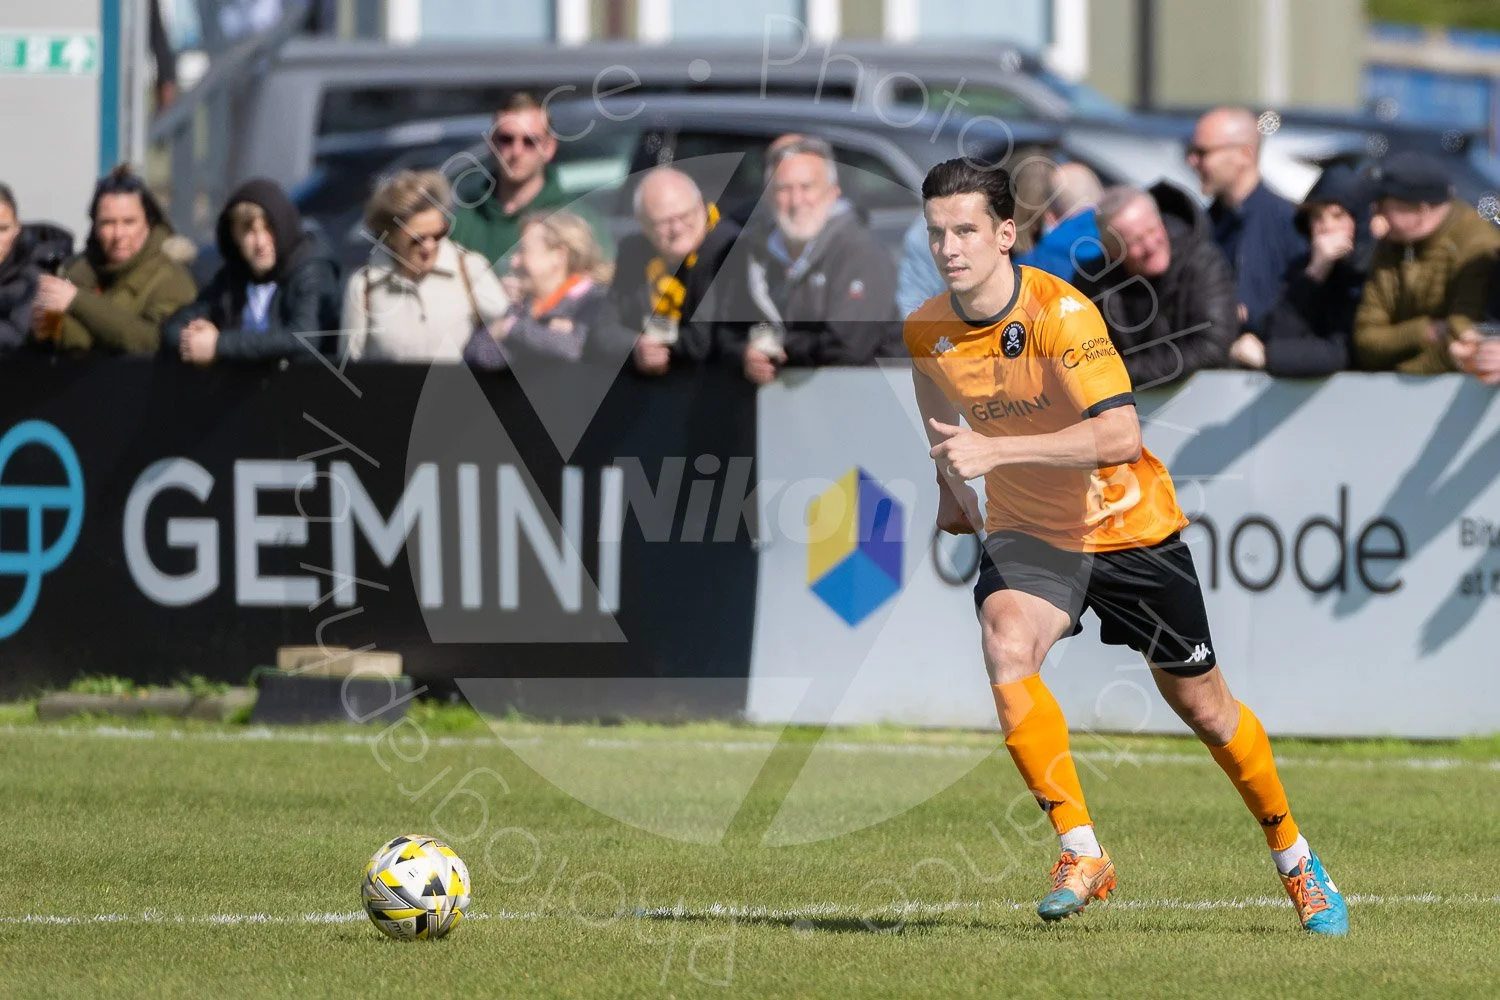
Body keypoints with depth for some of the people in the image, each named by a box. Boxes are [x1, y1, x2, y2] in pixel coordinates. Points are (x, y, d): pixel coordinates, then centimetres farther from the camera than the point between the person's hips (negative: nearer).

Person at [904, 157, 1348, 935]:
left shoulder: (1062, 314, -27)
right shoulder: (925, 331, -9)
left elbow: (1120, 435, -38)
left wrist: (995, 450, -43)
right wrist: (950, 481, 14)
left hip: (1129, 527, -3)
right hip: (1027, 530, 3)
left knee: (1203, 707, 9)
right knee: (1005, 644, -29)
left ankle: (1294, 858, 34)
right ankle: (1080, 852, -24)